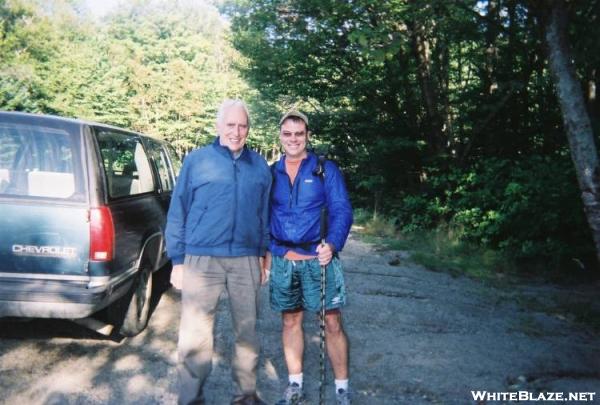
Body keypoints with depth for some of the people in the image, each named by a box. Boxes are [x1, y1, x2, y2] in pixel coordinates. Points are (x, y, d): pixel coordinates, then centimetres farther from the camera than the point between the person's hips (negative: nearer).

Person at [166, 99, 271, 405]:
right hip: (201, 259, -2)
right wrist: (178, 260, -1)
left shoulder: (259, 166, 10)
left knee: (247, 331, 13)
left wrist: (262, 254, 11)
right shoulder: (196, 161, 2)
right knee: (195, 334, 2)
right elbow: (178, 212, 2)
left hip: (246, 261, 3)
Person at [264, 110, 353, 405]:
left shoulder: (326, 170, -1)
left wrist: (332, 244, -24)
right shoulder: (271, 173, 8)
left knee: (332, 324, -1)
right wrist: (267, 251, 7)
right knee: (290, 321, 12)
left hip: (318, 259, -3)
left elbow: (342, 211, -8)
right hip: (283, 261, 3)